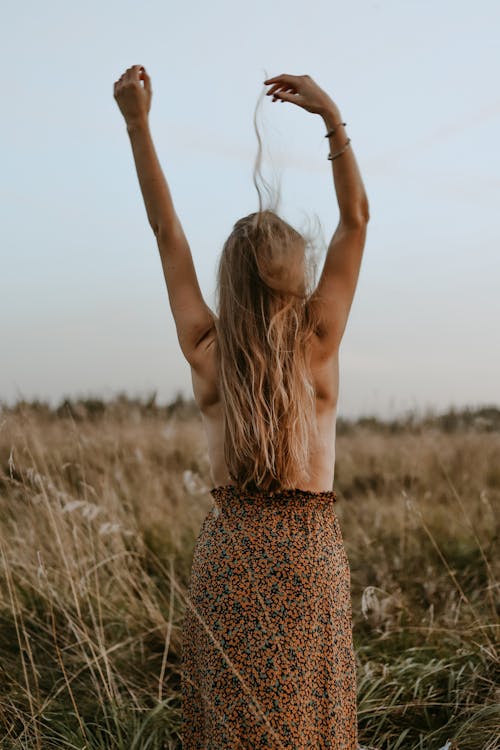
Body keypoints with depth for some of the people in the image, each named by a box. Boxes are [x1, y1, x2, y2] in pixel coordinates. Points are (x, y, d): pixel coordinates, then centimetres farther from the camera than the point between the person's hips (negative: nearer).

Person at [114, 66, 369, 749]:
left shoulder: (205, 352, -5)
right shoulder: (317, 342, -9)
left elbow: (166, 228, 1)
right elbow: (356, 218, -2)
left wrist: (137, 122, 6)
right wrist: (331, 116, -1)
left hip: (226, 548, 2)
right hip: (307, 548, -2)